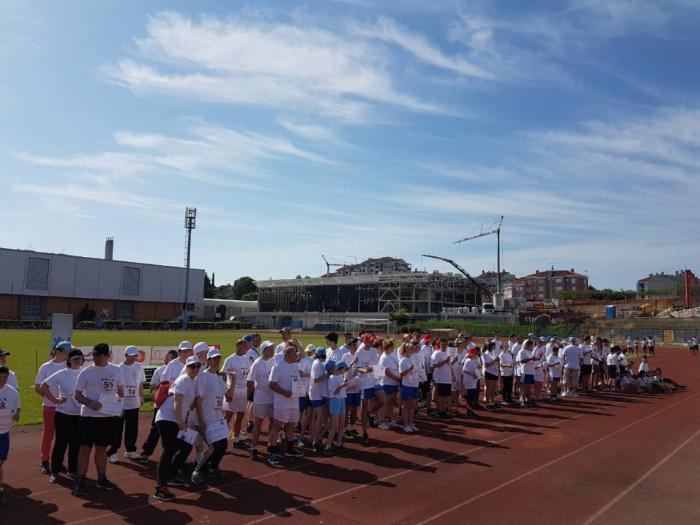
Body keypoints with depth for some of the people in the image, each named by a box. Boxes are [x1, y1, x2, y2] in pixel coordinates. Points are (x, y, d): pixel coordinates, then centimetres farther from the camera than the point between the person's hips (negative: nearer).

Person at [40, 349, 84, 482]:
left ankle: (73, 470, 26)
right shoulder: (61, 375, -9)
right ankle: (55, 472, 20)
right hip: (63, 414, -3)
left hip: (80, 415, 3)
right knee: (61, 443, 5)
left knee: (76, 444, 12)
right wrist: (54, 400, -8)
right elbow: (43, 386, -5)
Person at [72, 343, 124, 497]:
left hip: (108, 416, 3)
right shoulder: (86, 372, -7)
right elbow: (78, 395, -4)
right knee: (85, 448, 0)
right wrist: (90, 403, -21)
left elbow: (120, 390, 13)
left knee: (102, 448, 14)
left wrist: (120, 405, -3)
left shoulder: (116, 370, 2)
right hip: (89, 416, -3)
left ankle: (102, 479, 26)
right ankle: (81, 481, 9)